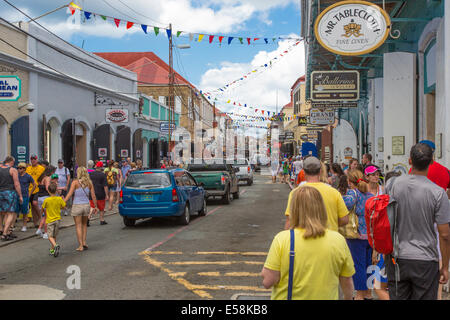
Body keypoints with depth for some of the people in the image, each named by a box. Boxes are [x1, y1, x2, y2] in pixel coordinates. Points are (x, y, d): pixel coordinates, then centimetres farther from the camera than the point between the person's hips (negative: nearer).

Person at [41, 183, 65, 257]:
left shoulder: (46, 200, -14)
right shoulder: (59, 199, -7)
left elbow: (43, 208, 1)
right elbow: (63, 206, 6)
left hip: (50, 220, -4)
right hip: (57, 219, 4)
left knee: (50, 236, -4)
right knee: (54, 236, 18)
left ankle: (55, 246, -29)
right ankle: (52, 249, 25)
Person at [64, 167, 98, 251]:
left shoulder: (75, 182, -8)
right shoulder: (89, 183, 1)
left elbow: (69, 194, -16)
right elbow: (93, 196, 2)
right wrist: (95, 206, 11)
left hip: (77, 206, -3)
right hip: (86, 205, 3)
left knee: (78, 226, 5)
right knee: (84, 225, 22)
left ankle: (80, 246, 3)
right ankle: (84, 242, 15)